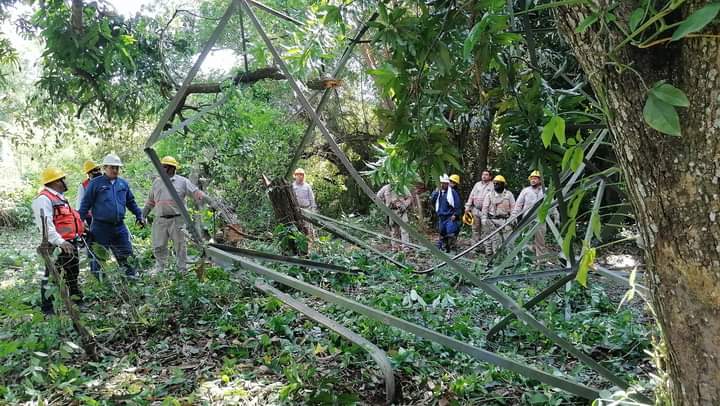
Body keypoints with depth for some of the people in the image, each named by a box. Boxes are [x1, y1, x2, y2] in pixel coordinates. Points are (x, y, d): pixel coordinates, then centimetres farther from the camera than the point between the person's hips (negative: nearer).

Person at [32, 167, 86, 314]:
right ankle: (47, 307, 6)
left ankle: (77, 298, 34)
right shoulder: (43, 199, -16)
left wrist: (80, 228, 26)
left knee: (73, 272, 20)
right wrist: (59, 242, -33)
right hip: (57, 245, -10)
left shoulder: (59, 197, 16)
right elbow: (46, 225, -26)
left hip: (70, 243, 10)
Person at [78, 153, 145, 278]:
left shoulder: (123, 183, 10)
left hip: (119, 226, 4)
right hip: (101, 227, -4)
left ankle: (131, 275, 17)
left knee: (126, 254, 6)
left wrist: (139, 215, 18)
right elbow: (86, 204, -2)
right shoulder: (95, 183, -3)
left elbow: (131, 202, 21)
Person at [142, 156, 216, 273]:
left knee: (180, 246, 3)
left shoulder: (182, 181, 0)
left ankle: (182, 271, 12)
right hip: (160, 220, 4)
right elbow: (150, 201, 22)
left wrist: (210, 202, -15)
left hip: (177, 220, -4)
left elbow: (197, 193, -5)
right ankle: (159, 271, 17)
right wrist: (143, 216, 22)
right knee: (158, 247, 5)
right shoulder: (157, 182, 13)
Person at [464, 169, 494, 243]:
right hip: (475, 210, 5)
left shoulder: (492, 185, -1)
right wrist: (468, 206, 9)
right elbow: (471, 196, 16)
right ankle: (475, 243, 18)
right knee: (475, 228, 10)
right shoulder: (477, 184, 15)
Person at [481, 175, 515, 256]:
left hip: (505, 220, 0)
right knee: (495, 238, 1)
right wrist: (484, 218, -4)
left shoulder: (509, 194, 5)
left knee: (508, 237, -4)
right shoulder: (489, 195, 5)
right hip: (493, 220, 0)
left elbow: (513, 207, 6)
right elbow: (485, 207, 4)